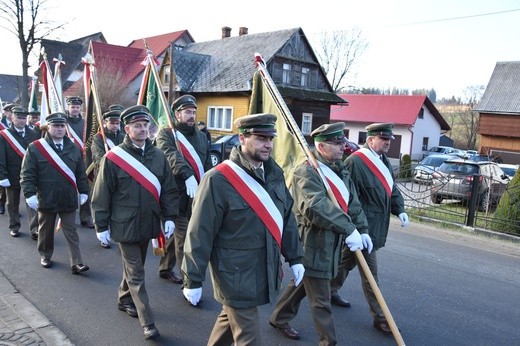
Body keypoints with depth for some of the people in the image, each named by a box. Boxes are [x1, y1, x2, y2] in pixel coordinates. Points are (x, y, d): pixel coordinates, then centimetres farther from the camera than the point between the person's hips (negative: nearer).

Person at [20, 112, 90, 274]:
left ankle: (76, 263, 6)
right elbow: (27, 174, -7)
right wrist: (30, 194, -14)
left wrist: (83, 191, 9)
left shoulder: (74, 149, 5)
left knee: (71, 232, 4)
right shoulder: (35, 148, -5)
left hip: (68, 199, 2)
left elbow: (81, 174, 10)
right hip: (46, 199, -2)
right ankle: (45, 256, 36)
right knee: (46, 230, 16)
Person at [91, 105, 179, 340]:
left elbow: (168, 189, 6)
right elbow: (101, 195, -7)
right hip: (125, 226, -4)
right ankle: (147, 323, 8)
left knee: (134, 267, 22)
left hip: (147, 224, 5)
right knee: (136, 274, 1)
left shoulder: (158, 156, 1)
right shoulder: (113, 158, -11)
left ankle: (124, 299, 45)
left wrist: (169, 217, 0)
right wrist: (101, 226, -5)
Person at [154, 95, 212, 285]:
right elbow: (172, 156, -22)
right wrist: (187, 176, -36)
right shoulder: (166, 134, -2)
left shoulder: (201, 136, 17)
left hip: (198, 196, 6)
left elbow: (208, 165, 15)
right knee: (183, 238, -6)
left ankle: (165, 268, 37)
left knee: (175, 233, 19)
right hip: (178, 195, -6)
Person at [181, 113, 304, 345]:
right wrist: (193, 280, -13)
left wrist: (294, 257, 11)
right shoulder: (218, 179, -20)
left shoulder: (274, 172, 1)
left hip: (266, 271, 7)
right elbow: (200, 233, -17)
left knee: (232, 318, 26)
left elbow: (286, 217, 10)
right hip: (236, 274, -6)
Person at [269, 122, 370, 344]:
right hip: (312, 245, -9)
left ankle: (279, 318, 44)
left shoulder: (340, 171, 11)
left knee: (302, 283, 24)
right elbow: (316, 207, -32)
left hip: (331, 243, 9)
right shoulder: (306, 172, -19)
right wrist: (349, 229, -33)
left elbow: (353, 203, 15)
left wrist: (362, 230, 3)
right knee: (320, 300, 3)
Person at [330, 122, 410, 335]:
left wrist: (399, 209, 4)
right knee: (370, 271, 1)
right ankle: (379, 318, 14)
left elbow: (392, 188, 18)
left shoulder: (384, 161, 10)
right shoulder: (355, 162, -19)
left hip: (376, 226, 9)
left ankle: (330, 292, 42)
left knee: (347, 260, 23)